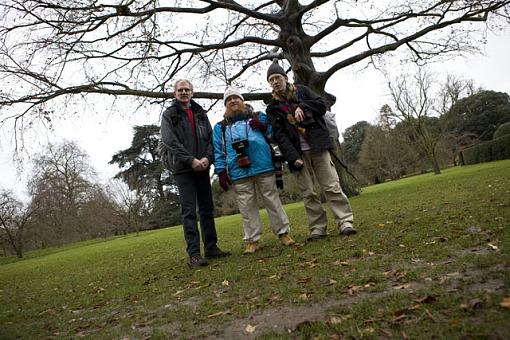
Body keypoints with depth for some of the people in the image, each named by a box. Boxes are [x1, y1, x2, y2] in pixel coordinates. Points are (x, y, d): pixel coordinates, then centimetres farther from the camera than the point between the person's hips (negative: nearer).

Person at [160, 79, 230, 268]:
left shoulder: (200, 113, 16)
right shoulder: (169, 115, 4)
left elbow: (210, 137, 9)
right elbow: (170, 141, -8)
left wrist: (207, 157, -9)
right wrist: (191, 160, -16)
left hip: (202, 167, 5)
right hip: (183, 169, -4)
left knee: (207, 209, 8)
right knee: (189, 211, -7)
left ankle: (211, 248, 16)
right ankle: (194, 254, -5)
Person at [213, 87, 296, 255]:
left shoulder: (259, 117, 17)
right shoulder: (220, 127, 17)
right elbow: (218, 152, 11)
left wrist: (265, 127, -5)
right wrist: (221, 172, 0)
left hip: (264, 167, 0)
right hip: (239, 174, 1)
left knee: (272, 201, 4)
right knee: (247, 207, 3)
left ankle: (283, 233, 15)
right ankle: (252, 240, 13)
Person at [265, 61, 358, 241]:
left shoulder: (301, 90, 13)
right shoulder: (272, 107, 7)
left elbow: (322, 106, 5)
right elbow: (279, 136, -4)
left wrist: (303, 107, -10)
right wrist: (293, 157, -15)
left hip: (317, 147, 0)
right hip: (298, 153, 0)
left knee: (332, 186, -5)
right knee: (308, 192, 0)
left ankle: (345, 222, -1)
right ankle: (318, 228, 7)